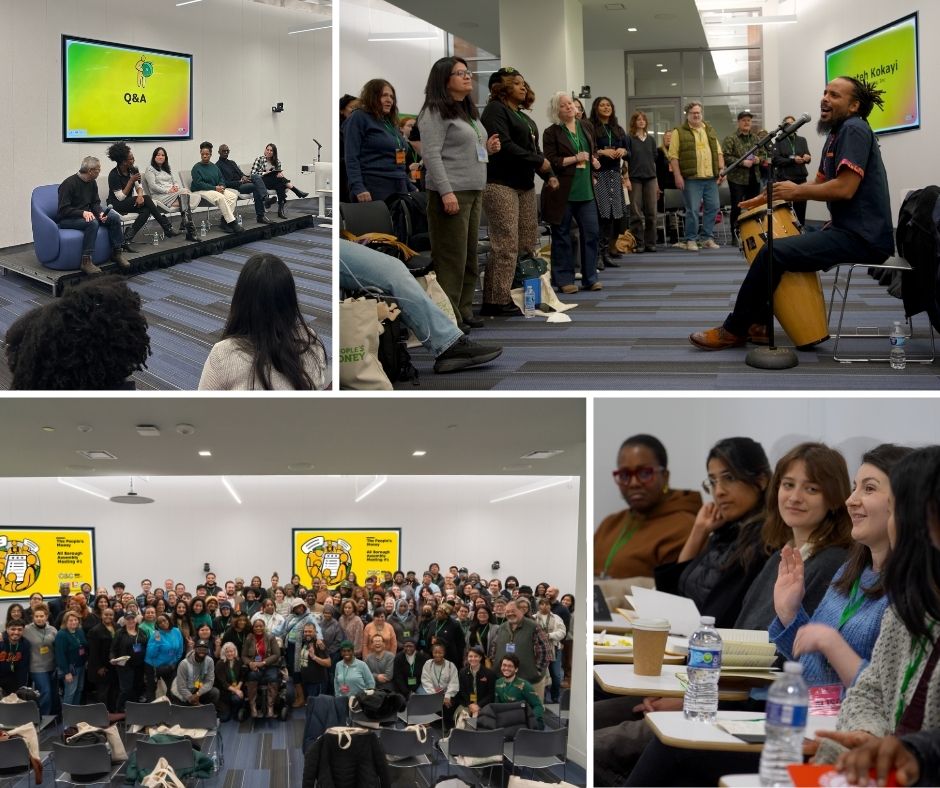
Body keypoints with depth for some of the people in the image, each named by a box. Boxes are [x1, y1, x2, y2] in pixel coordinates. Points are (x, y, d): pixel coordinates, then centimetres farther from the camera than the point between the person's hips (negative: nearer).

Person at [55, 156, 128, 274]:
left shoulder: (92, 183, 5)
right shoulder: (69, 184, -19)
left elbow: (95, 203, 11)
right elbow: (63, 210, -22)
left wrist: (100, 213, -12)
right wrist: (83, 213, -34)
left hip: (86, 214, 8)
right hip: (66, 220, -8)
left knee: (114, 217, -8)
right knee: (92, 222, -36)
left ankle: (117, 252, 1)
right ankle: (86, 261, -38)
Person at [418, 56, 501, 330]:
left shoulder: (468, 112, 19)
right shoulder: (435, 112, -8)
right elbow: (431, 154, -16)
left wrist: (488, 148, 9)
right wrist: (446, 192, -23)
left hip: (474, 191, 9)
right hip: (451, 192, -9)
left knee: (470, 253, 9)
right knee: (452, 256, -8)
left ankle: (464, 310, 15)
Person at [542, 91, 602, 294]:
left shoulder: (585, 127, 13)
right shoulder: (551, 133, -4)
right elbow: (550, 161, -11)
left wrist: (594, 160, 5)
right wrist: (576, 159, -16)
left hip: (586, 190, 5)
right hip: (562, 192, -5)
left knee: (591, 232, 2)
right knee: (562, 235, 2)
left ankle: (590, 278, 12)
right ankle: (564, 279, 9)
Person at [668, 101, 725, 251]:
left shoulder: (710, 131, 17)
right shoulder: (679, 132, 1)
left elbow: (718, 152, 20)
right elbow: (673, 156, -4)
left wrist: (722, 169, 7)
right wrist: (677, 176, -12)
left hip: (711, 177, 5)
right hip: (691, 178, -5)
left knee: (712, 208, 4)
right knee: (693, 210, -5)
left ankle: (707, 238, 14)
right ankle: (691, 240, 4)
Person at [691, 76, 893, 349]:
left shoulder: (854, 130, -13)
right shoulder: (836, 134, 20)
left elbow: (844, 188, -23)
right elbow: (820, 184, 24)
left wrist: (797, 192, -10)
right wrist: (773, 196, 12)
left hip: (863, 237, -11)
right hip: (850, 230, 11)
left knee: (773, 253, -17)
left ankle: (734, 331, -6)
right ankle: (757, 320, 23)